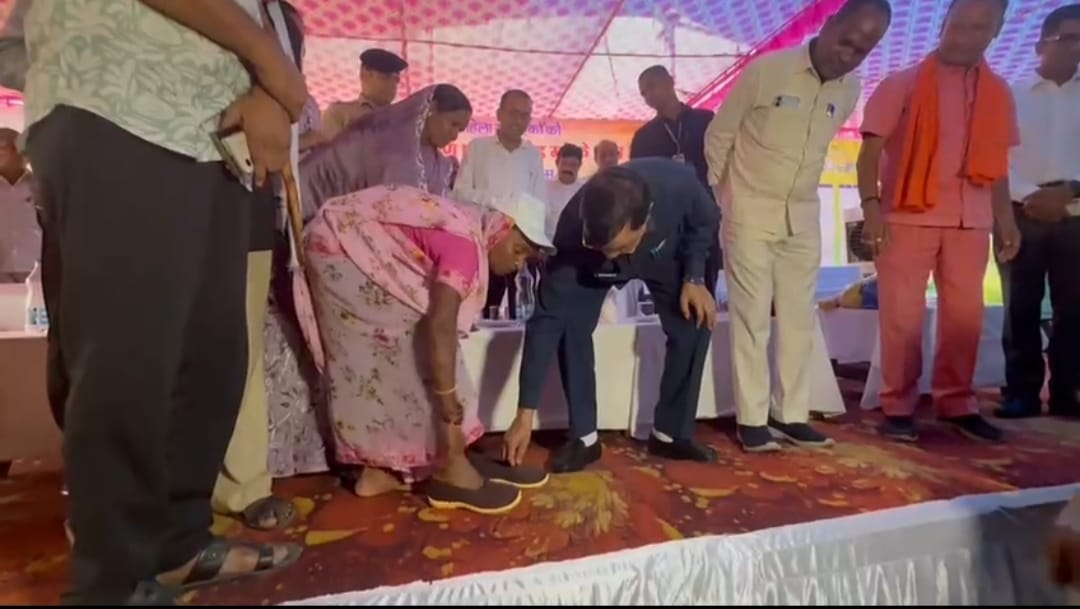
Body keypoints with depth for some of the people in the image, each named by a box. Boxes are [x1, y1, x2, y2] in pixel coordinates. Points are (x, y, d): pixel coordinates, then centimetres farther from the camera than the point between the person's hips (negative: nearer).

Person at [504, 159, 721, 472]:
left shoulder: (679, 185, -41)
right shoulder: (574, 231, -41)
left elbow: (706, 223, -15)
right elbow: (548, 318, -37)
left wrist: (695, 277, -25)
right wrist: (526, 413, -37)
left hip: (670, 256, 2)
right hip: (591, 269, -1)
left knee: (695, 326, -13)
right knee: (571, 325, -23)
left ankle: (671, 433, 6)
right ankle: (584, 437, -7)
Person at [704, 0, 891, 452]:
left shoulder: (851, 90, 3)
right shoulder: (765, 70, -11)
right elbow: (718, 135, -2)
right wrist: (722, 196, 6)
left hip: (803, 217, 5)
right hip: (750, 212, -5)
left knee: (799, 319, 6)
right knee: (752, 318, -4)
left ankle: (791, 415, 16)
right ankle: (752, 419, 5)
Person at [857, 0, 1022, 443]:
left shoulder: (998, 94, 14)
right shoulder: (903, 84, 1)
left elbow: (996, 165, 17)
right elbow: (871, 150, -5)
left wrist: (1006, 221, 11)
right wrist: (871, 206, -17)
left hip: (971, 220, 4)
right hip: (909, 216, -4)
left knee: (965, 314, 8)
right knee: (902, 314, -1)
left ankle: (957, 403, 20)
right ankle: (898, 407, 8)